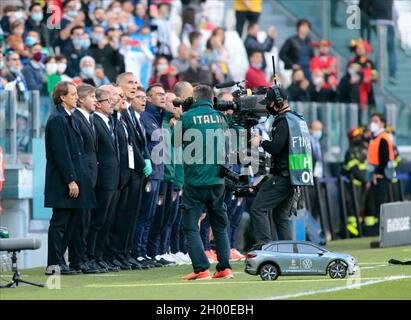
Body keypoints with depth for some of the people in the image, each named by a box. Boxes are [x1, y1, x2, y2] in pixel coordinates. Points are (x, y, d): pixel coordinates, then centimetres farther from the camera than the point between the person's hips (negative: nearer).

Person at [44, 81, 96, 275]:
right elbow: (61, 153, -18)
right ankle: (54, 264, -4)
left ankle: (59, 261, 13)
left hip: (74, 180, 9)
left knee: (69, 223, 9)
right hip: (62, 182, -9)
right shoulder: (57, 120, -13)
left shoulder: (70, 119, 17)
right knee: (60, 222, -6)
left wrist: (77, 179, 16)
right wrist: (71, 180, -20)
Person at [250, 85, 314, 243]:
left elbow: (275, 148, -21)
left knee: (258, 209, -8)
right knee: (281, 216, 15)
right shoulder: (299, 120, 18)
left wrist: (261, 142, -4)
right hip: (295, 177, 9)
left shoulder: (284, 121, -13)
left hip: (282, 177, -9)